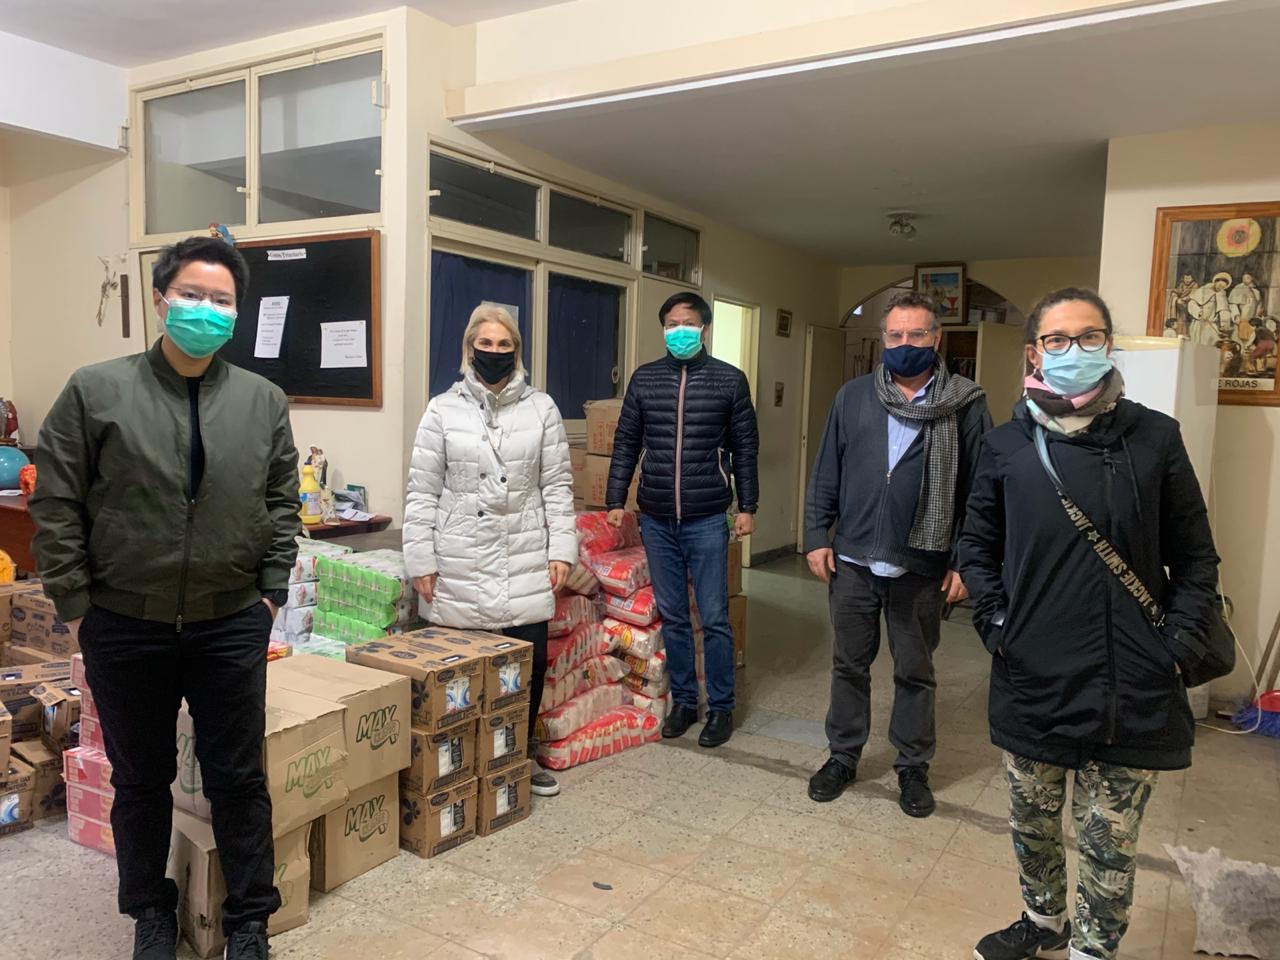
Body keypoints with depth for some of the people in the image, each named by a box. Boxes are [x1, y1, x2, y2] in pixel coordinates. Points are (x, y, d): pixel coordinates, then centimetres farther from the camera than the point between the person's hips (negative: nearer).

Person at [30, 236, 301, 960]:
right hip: (124, 628, 0)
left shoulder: (264, 401, 2)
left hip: (232, 626, 1)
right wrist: (75, 602, -5)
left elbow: (283, 504, 5)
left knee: (238, 778, 10)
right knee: (141, 778, 17)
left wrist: (271, 593, 0)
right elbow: (56, 505, -3)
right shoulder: (95, 391, -3)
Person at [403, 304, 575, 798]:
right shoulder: (443, 409, 0)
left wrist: (562, 549, -1)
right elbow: (422, 491, 0)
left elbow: (557, 485, 4)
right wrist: (420, 561, -3)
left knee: (531, 660, 6)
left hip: (525, 559, 1)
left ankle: (524, 754, 28)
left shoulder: (541, 407, 4)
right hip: (460, 564, -1)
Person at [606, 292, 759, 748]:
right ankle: (683, 701, 26)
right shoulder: (644, 379, 6)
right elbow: (626, 444, 9)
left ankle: (721, 707, 19)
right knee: (672, 617, 11)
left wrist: (747, 506, 0)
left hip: (706, 520, -2)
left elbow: (744, 448, 3)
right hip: (656, 520, 3)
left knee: (714, 619, 3)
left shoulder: (730, 380, 0)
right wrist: (616, 500, 5)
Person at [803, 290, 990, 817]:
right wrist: (816, 536, 0)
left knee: (914, 672, 13)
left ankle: (913, 767, 29)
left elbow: (978, 490, -4)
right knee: (849, 664, 14)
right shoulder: (853, 396, 3)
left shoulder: (966, 404, -4)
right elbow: (826, 473, 6)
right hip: (853, 560, 2)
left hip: (922, 568, -2)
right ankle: (843, 756, 30)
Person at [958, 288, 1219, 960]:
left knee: (1109, 841, 10)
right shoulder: (1008, 445, 1)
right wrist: (997, 624, -1)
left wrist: (1180, 642, -5)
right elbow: (977, 546, 9)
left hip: (1131, 691, -1)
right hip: (1033, 679, 2)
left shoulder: (1154, 438, -2)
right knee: (1033, 822, 20)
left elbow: (1195, 556, 3)